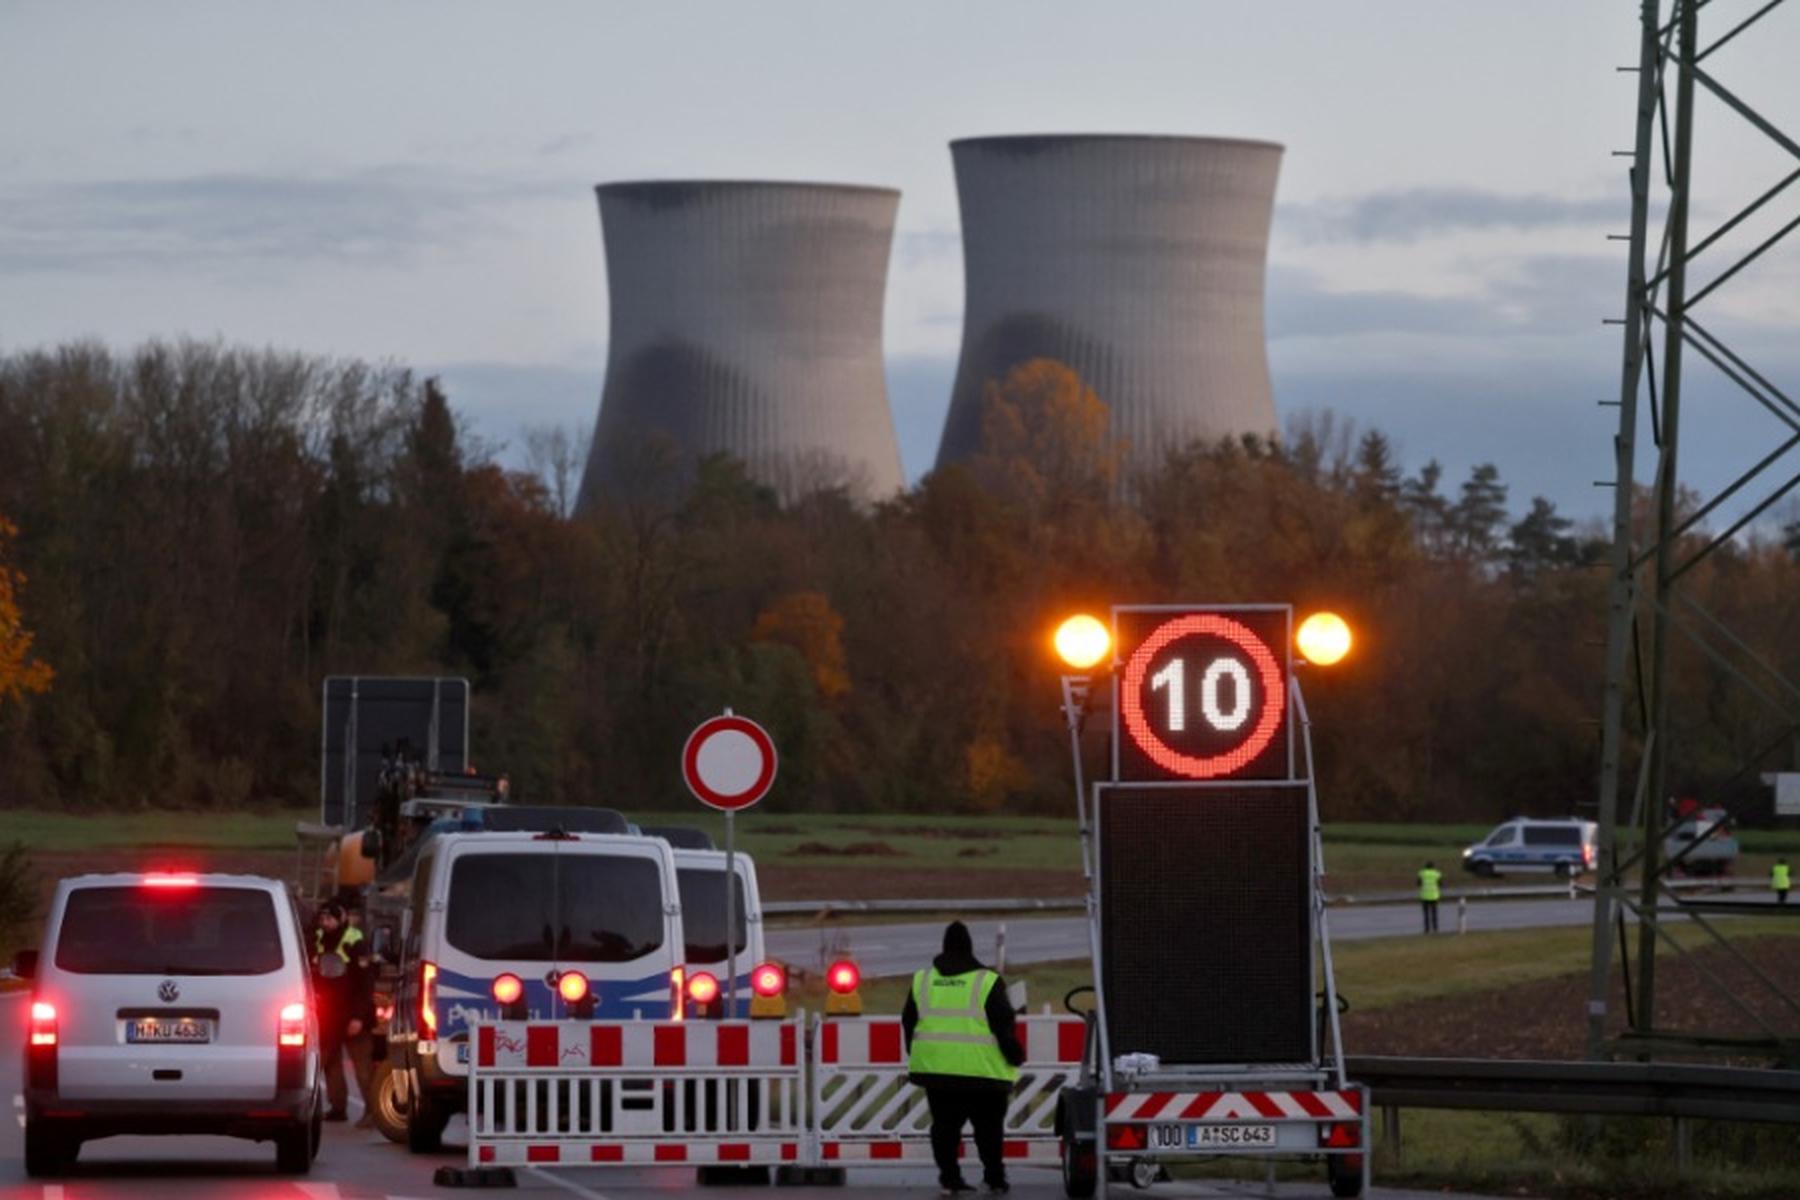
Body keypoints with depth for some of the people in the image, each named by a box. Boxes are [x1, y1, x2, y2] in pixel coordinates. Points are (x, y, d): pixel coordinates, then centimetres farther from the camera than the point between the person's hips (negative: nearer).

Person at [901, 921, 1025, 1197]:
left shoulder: (922, 980, 7)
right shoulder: (987, 982, -6)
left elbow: (909, 1023, 13)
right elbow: (1004, 1025, -6)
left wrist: (916, 1058, 25)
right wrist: (1015, 1056, 7)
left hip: (934, 1065, 3)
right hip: (981, 1068, -3)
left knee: (944, 1124, 9)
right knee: (988, 1126, 7)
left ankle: (948, 1178, 5)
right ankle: (994, 1179, 7)